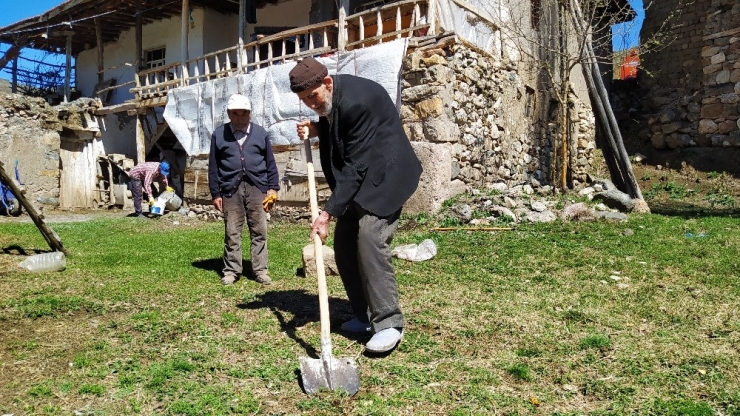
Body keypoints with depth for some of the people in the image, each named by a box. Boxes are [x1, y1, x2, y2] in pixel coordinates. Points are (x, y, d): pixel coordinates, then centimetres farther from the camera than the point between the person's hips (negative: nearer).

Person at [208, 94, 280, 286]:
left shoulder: (261, 133, 8)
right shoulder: (219, 134, 7)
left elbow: (270, 163, 10)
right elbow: (213, 167, 7)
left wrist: (273, 188, 3)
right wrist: (215, 193, 2)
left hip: (257, 188, 1)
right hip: (230, 189, 0)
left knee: (259, 232, 2)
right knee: (232, 233, 3)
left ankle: (260, 270, 10)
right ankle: (231, 270, 13)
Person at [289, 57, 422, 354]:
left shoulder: (356, 101, -25)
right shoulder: (327, 101, 3)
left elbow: (357, 165, -27)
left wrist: (328, 213, -27)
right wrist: (316, 130, -1)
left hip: (384, 175, -9)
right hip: (357, 177, 10)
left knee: (370, 240, -21)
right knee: (343, 244, 6)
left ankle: (388, 324, -12)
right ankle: (364, 316, 17)